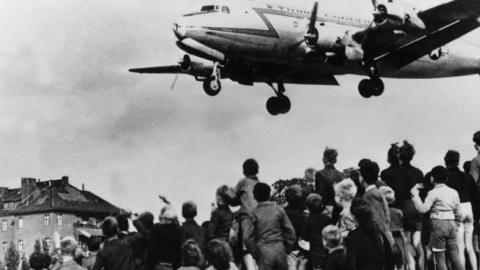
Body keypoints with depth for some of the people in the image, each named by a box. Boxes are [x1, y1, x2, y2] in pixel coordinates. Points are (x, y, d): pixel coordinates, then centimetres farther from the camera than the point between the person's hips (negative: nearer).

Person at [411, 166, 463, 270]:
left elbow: (423, 209, -15)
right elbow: (458, 212, 13)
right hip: (451, 223, 6)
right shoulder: (453, 192, 11)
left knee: (440, 257, -1)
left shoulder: (433, 193, -8)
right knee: (454, 255, 8)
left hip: (439, 223, -6)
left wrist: (415, 195, -7)